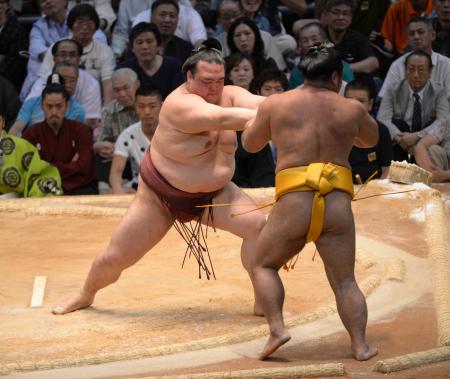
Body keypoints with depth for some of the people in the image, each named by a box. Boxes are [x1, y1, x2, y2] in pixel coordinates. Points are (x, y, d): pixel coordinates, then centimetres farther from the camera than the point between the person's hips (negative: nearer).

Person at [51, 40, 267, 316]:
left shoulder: (230, 95, -10)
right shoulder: (181, 104, -29)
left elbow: (259, 103, -29)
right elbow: (223, 118, -44)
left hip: (214, 193, 4)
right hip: (161, 195, -4)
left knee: (258, 225, -19)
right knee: (116, 258, 4)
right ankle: (85, 296, 36)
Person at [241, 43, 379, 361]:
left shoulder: (276, 103, 7)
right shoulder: (352, 109, 8)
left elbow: (250, 144, 20)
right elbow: (371, 140, 28)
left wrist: (258, 120, 37)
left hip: (293, 203, -1)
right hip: (338, 204, 1)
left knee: (263, 265, 17)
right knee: (345, 281, 11)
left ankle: (277, 329, -1)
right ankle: (361, 345, 1)